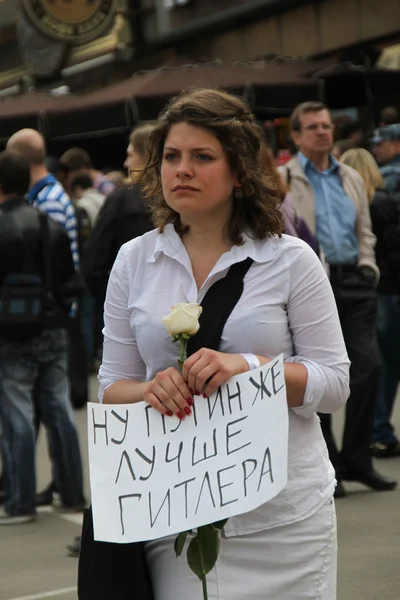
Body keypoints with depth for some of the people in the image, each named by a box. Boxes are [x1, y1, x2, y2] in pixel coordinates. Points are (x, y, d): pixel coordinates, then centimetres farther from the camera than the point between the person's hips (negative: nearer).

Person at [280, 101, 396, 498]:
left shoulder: (351, 179, 17)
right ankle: (325, 466, 9)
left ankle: (357, 459, 9)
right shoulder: (282, 180, -1)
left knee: (368, 366, -3)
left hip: (353, 282, 5)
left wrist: (367, 267, 7)